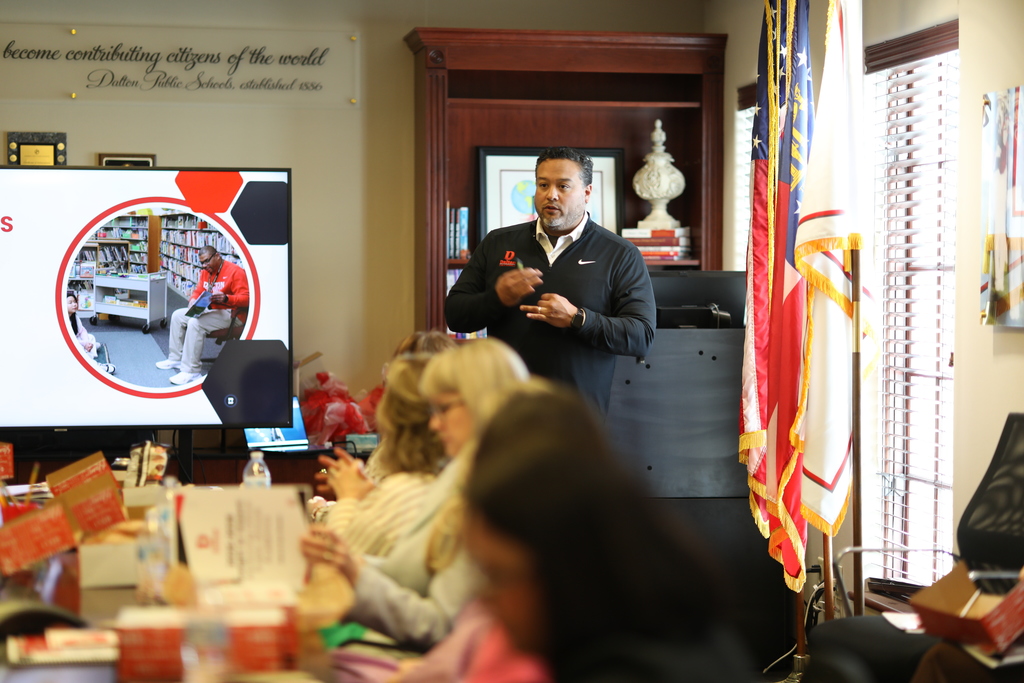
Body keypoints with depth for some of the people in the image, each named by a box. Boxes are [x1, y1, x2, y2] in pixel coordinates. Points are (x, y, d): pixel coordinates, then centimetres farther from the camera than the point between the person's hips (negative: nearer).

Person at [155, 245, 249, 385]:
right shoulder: (206, 272, 12)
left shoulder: (235, 271, -14)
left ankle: (190, 371, -29)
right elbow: (198, 291, 20)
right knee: (177, 315, 7)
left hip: (227, 313, -10)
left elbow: (245, 298, -21)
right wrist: (193, 300, -4)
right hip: (208, 309, 10)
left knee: (195, 323, -30)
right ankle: (176, 359, 13)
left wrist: (226, 298, -38)